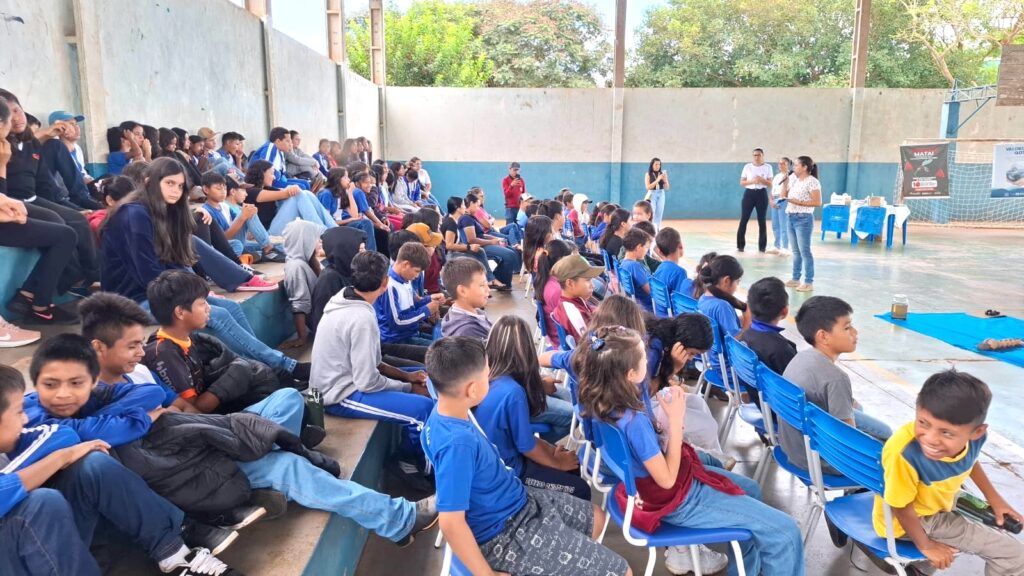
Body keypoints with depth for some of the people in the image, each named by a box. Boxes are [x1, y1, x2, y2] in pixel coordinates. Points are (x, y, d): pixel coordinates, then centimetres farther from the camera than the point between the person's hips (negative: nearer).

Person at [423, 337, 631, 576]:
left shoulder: (442, 414, -4)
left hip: (517, 500, 10)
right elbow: (451, 523, -32)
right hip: (507, 532, -9)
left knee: (596, 518, 25)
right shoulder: (457, 442, -33)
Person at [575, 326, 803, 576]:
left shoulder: (602, 402, -10)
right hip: (677, 500, -9)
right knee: (785, 531, -4)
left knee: (750, 488, 28)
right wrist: (676, 419, -25)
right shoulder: (633, 422, -36)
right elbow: (667, 479, -24)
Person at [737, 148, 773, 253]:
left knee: (761, 221, 2)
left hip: (762, 194, 0)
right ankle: (740, 246, 2)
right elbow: (741, 182, 3)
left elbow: (770, 183, 2)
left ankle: (762, 246, 9)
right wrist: (752, 181, -15)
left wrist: (762, 180, -17)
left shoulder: (768, 167, 5)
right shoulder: (747, 166, 5)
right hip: (749, 193, 0)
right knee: (743, 220, -4)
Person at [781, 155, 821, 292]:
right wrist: (785, 182, 11)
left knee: (804, 251, -8)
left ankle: (809, 282, -5)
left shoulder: (812, 182, -9)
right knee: (796, 251, 12)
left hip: (803, 219, -8)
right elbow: (784, 196, 21)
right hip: (791, 218, 8)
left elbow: (817, 202, -16)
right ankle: (796, 279, 18)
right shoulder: (796, 182, 15)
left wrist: (798, 202, -19)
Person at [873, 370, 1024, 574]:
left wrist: (994, 498, 16)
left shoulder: (974, 436, -24)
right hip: (914, 517, -7)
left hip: (941, 499, 7)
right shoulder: (905, 453, -44)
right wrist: (926, 546, -11)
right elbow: (902, 507, -26)